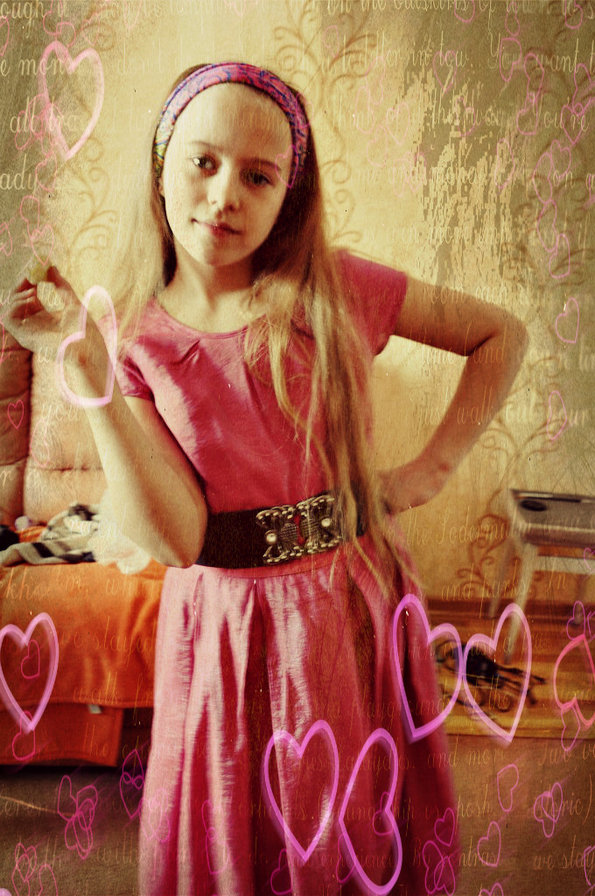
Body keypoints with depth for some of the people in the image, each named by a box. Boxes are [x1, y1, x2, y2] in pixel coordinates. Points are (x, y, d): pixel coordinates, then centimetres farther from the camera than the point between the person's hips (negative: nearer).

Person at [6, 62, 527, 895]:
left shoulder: (335, 289, -7)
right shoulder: (141, 342, -5)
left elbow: (502, 335, 5)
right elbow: (176, 537, -17)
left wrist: (433, 467, -4)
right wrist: (87, 369, -20)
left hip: (352, 603, 0)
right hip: (224, 624, 0)